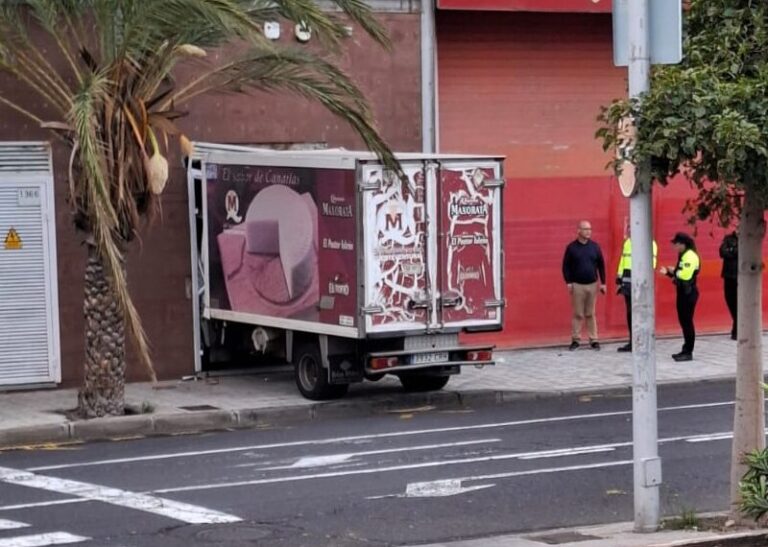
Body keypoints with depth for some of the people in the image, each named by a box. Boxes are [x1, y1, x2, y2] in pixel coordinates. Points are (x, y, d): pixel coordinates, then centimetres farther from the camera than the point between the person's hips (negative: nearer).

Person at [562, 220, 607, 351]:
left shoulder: (594, 247, 5)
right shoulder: (571, 247, -1)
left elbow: (601, 265, 9)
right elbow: (566, 266, 1)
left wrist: (603, 282, 5)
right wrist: (568, 282, -6)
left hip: (592, 285, 2)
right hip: (577, 285, -2)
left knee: (590, 314, 5)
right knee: (578, 314, 1)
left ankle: (593, 340, 9)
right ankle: (575, 339, 7)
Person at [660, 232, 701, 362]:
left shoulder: (690, 256, -16)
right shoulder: (682, 255, 17)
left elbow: (685, 275, -25)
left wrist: (674, 271, -10)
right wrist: (668, 272, 8)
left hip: (689, 293, -10)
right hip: (683, 291, 10)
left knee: (687, 322, -7)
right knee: (683, 321, 12)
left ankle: (688, 352, -4)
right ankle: (686, 350, 19)